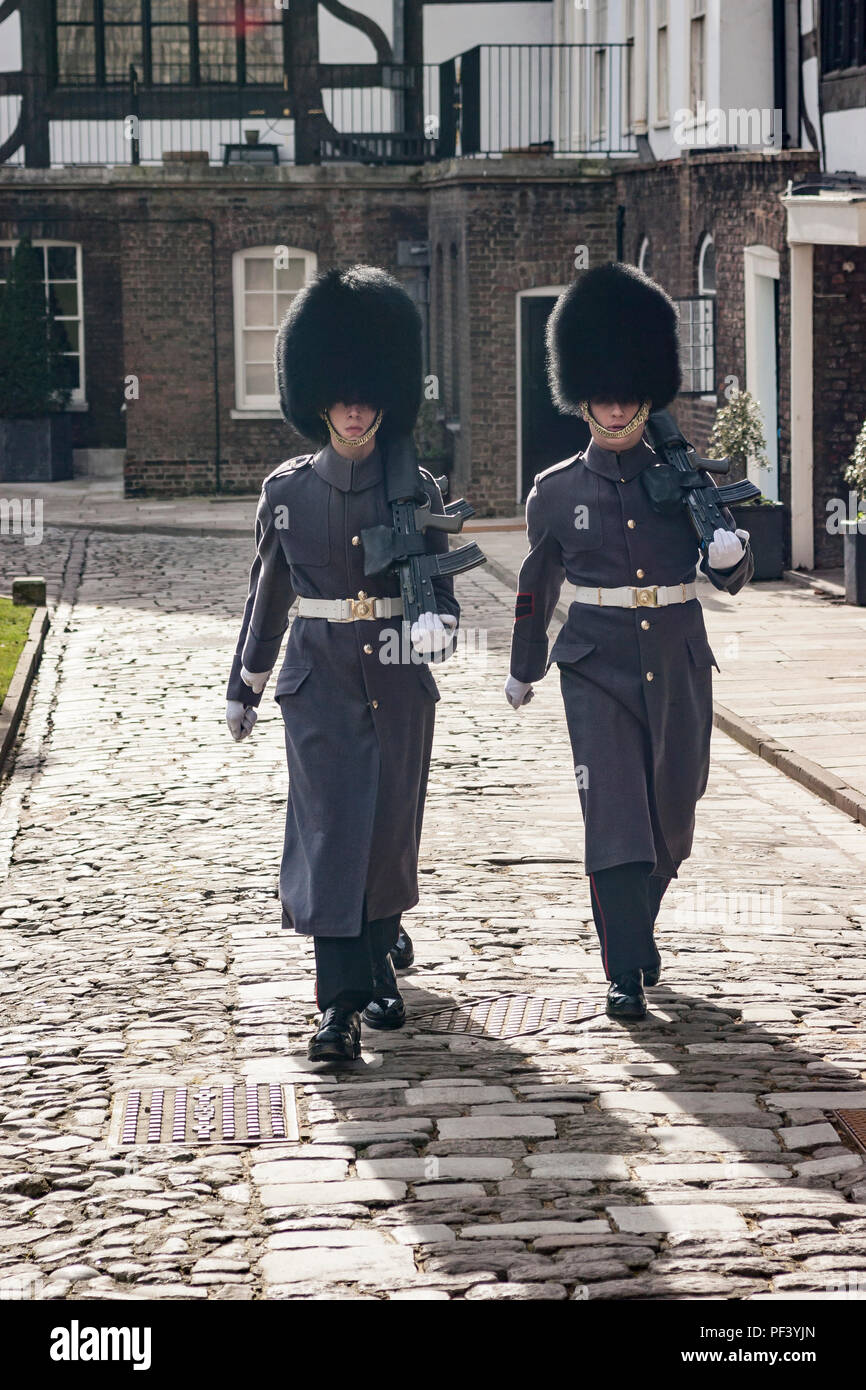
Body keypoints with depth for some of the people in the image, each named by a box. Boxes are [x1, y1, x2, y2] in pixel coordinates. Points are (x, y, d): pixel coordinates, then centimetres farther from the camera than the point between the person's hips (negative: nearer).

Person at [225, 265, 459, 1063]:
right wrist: (245, 688, 15)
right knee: (330, 831, -9)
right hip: (321, 681, -1)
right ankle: (341, 1005, -12)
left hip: (399, 682, 1)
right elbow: (268, 594, 11)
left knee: (390, 833, 10)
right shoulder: (287, 490, 1)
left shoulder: (417, 489, 1)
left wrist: (436, 626, -22)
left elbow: (439, 586, 1)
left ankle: (377, 968, 32)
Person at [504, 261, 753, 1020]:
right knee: (613, 812, -11)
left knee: (672, 814, 12)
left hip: (677, 665, 2)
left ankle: (639, 922, 39)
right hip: (596, 667, -2)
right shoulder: (557, 492, 1)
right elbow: (539, 585, 15)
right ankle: (627, 972, -9)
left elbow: (731, 577, 3)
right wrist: (524, 669, 24)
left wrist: (729, 553, -21)